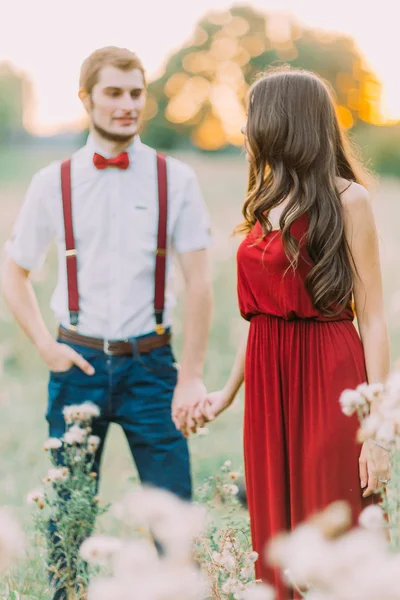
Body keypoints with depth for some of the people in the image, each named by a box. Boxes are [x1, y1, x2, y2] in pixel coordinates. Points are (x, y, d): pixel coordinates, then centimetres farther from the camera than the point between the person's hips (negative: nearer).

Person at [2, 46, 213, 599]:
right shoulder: (53, 183, 3)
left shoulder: (174, 179, 0)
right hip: (79, 362, 1)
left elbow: (199, 284, -1)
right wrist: (45, 345, 1)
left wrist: (190, 376, -6)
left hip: (150, 362, -1)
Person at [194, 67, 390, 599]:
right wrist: (229, 390, 24)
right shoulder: (267, 202, 12)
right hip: (268, 380, 7)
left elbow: (372, 319, -11)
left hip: (327, 382, -7)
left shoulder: (346, 199, -9)